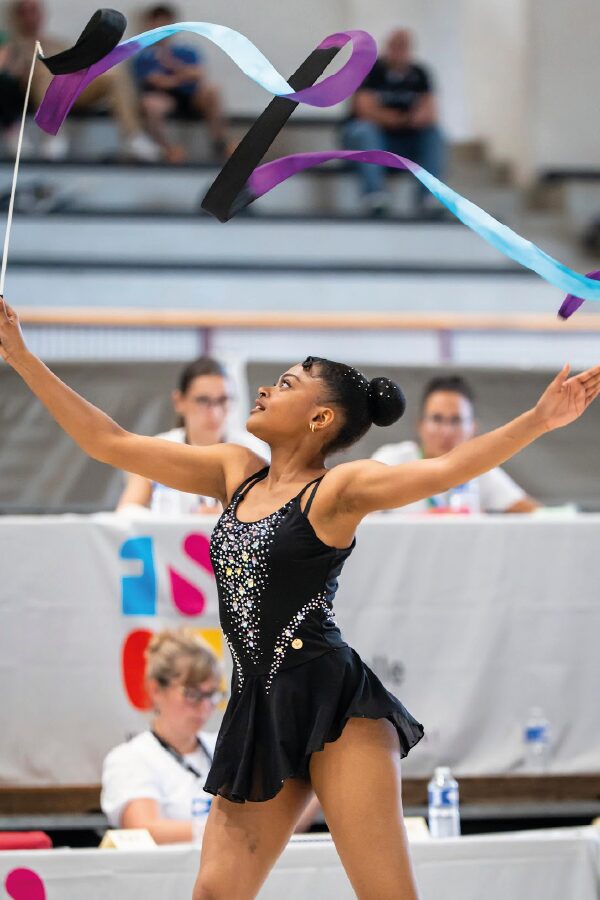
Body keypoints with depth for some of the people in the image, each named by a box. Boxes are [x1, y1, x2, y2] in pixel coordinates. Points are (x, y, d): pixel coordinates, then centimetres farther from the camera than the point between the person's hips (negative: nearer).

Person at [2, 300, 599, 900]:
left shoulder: (337, 489, -4)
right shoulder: (235, 473, 14)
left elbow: (443, 469, -20)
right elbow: (110, 443, 16)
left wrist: (539, 420, -36)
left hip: (334, 707, -7)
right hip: (259, 714, 7)